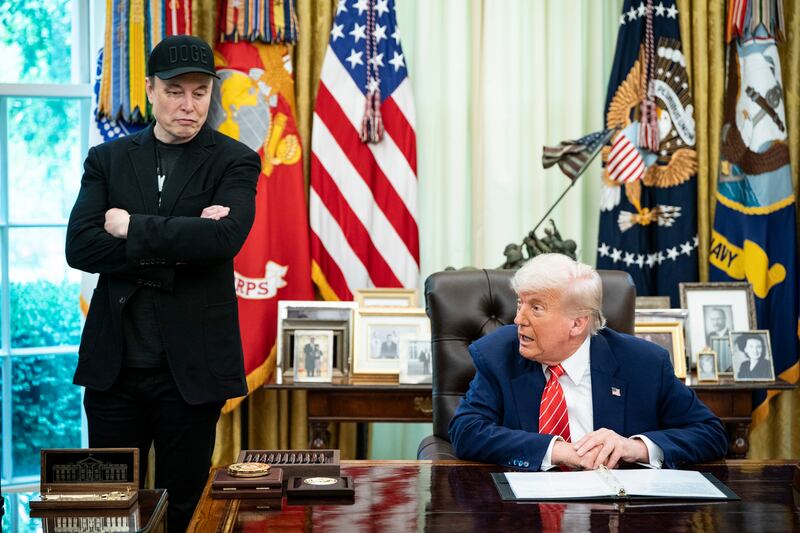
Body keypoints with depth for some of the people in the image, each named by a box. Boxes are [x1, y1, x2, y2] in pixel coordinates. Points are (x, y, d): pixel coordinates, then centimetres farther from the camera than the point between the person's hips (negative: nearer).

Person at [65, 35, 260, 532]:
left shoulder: (234, 162, 1)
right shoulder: (107, 159, 8)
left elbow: (224, 237, -18)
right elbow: (79, 247, -5)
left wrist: (132, 227, -11)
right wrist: (174, 247, -14)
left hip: (191, 366, -2)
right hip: (114, 362, 2)